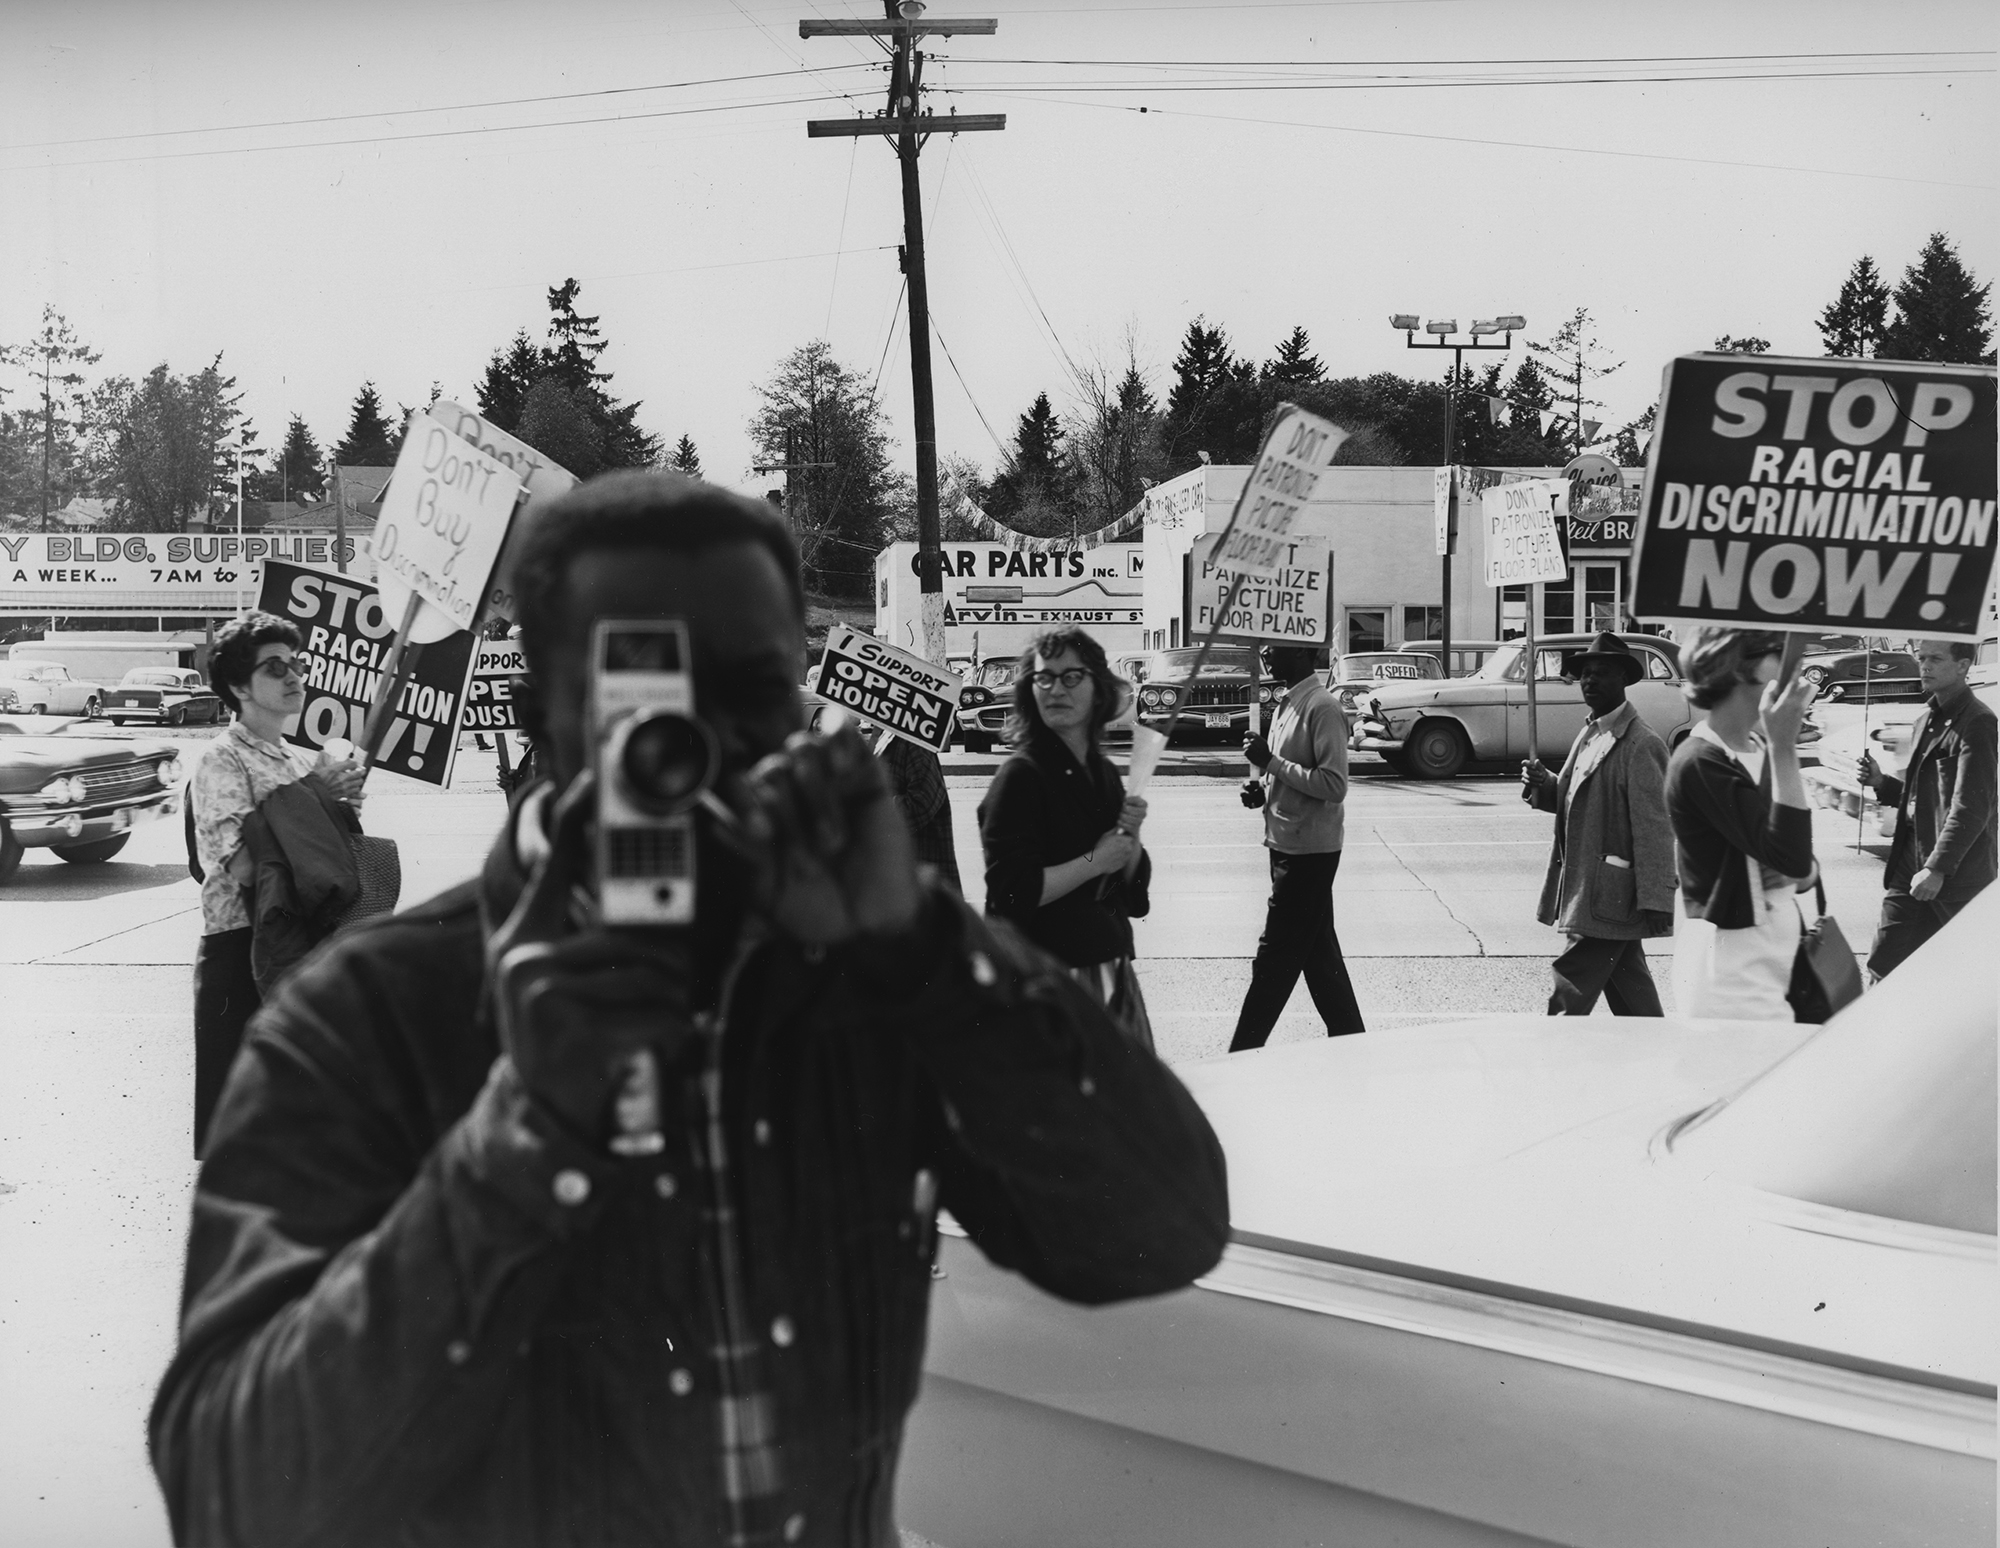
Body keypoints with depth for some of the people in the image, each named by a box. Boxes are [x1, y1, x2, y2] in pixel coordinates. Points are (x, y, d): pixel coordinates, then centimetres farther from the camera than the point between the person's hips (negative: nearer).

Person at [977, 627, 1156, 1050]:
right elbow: (1011, 892, -20)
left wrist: (1131, 838, -5)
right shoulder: (1021, 776, -11)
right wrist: (1095, 861, -15)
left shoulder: (1103, 773, 10)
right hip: (1051, 979, -7)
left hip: (1112, 966, 7)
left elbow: (1135, 897, 13)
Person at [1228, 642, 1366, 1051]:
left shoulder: (1322, 708, -17)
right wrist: (1263, 787, 3)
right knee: (1318, 953, 15)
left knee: (1275, 960, -3)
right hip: (1288, 846, 9)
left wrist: (1270, 761, -21)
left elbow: (1334, 785, -22)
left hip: (1309, 852, -9)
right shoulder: (1288, 705, 12)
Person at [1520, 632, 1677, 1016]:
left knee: (1568, 1001, -8)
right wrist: (1543, 785, -1)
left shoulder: (1640, 744, -15)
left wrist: (1655, 900, -18)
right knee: (1631, 995, 17)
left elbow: (1654, 828, -17)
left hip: (1608, 899, -9)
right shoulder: (1589, 734, 14)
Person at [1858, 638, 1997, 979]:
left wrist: (1938, 868, -22)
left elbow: (1971, 807, -18)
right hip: (1911, 867, 8)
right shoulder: (1926, 721, 16)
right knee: (1883, 966, 2)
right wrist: (1882, 783, 7)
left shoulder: (1977, 723, -11)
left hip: (1957, 875, -8)